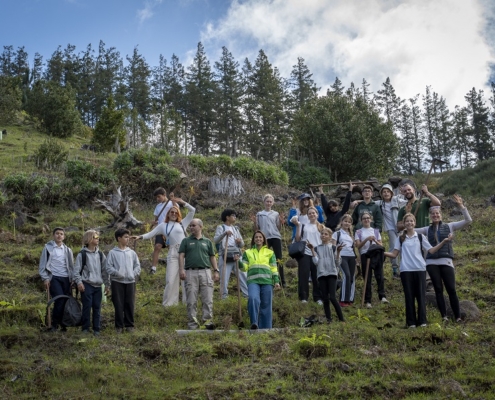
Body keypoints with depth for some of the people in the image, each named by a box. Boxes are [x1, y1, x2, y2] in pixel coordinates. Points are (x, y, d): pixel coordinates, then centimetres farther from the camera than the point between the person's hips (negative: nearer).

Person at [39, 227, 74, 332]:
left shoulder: (67, 250, 17)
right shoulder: (48, 247, 7)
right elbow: (43, 263, 4)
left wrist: (72, 278, 7)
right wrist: (45, 278, -4)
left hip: (66, 278, 4)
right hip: (54, 277, -4)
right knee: (59, 299, -18)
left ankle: (63, 323, 6)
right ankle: (54, 323, -6)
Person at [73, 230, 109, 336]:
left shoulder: (100, 254, 12)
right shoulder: (82, 254, -2)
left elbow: (104, 270, 13)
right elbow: (76, 270, -4)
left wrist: (107, 284, 9)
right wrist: (79, 282, -15)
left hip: (98, 286, 4)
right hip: (87, 285, -4)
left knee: (97, 308, 4)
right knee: (87, 307, -6)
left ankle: (96, 329, 11)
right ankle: (85, 328, 5)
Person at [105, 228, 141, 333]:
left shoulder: (132, 252, 9)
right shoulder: (112, 253, 0)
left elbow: (137, 265, 12)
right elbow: (109, 267, -4)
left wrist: (134, 274, -4)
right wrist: (118, 274, -16)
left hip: (130, 282, 3)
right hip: (117, 282, -3)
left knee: (130, 304, 6)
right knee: (118, 304, 1)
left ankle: (129, 324, 16)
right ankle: (119, 325, 10)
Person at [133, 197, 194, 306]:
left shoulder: (182, 223, 14)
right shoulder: (163, 225, 17)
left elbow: (192, 210, 13)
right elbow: (151, 234, 15)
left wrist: (182, 202, 6)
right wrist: (140, 237, 2)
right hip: (172, 253, 1)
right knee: (171, 278, -2)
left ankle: (187, 300, 9)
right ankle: (169, 302, 6)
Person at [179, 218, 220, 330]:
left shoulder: (207, 241, 15)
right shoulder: (186, 241, 12)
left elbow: (212, 257, 16)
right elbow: (181, 255, 5)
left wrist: (216, 271, 7)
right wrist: (181, 269, -8)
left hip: (205, 271, 1)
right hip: (191, 272, -1)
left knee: (208, 299, -4)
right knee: (191, 300, 0)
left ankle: (208, 320, -2)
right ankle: (192, 323, 4)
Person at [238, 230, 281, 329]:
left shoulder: (270, 253, 18)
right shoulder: (248, 252, 19)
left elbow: (274, 268, 13)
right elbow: (244, 267, 10)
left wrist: (276, 281, 2)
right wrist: (238, 261, -9)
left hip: (267, 281, 1)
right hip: (253, 281, -1)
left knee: (266, 305, -1)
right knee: (253, 298, -29)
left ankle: (265, 328, 7)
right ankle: (254, 323, -27)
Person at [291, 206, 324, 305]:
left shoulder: (321, 227, 14)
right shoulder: (304, 225, 10)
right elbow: (298, 239, 2)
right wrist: (297, 226, -3)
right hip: (305, 253, -1)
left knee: (317, 277, 2)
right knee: (304, 276, -2)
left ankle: (318, 297, 10)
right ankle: (303, 297, 4)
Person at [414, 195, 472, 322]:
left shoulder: (449, 226, 8)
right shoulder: (427, 229, 13)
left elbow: (468, 221, 2)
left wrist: (461, 206, -6)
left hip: (446, 262, -2)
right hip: (432, 263, 2)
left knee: (451, 290, -3)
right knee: (438, 290, 2)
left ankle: (458, 317, 4)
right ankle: (444, 316, 6)